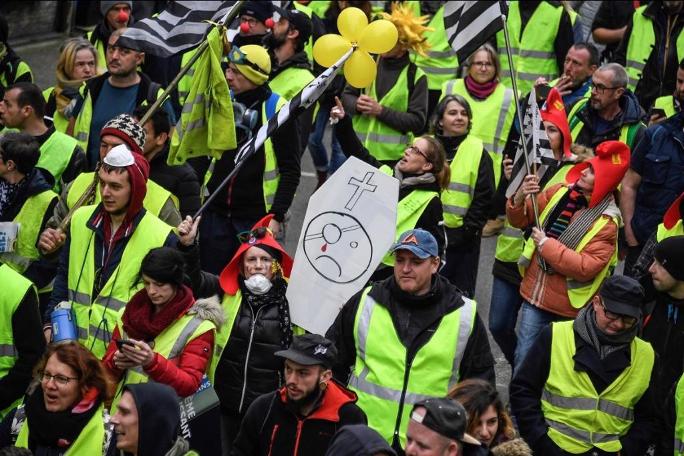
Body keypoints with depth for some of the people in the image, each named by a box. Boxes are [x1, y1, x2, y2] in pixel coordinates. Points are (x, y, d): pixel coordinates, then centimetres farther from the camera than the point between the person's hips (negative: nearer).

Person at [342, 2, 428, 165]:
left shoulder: (416, 76, -4)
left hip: (393, 156, -3)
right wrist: (357, 104, -11)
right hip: (359, 150, 4)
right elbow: (347, 96, 13)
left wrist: (381, 111, -16)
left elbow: (418, 121, -8)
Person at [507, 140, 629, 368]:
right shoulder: (560, 192, 0)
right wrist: (520, 198, -15)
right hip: (535, 294, 4)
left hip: (567, 307, -4)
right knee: (524, 358, 8)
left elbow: (586, 268, -24)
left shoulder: (606, 222, -15)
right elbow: (520, 220, 6)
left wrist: (546, 244, -21)